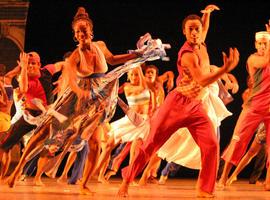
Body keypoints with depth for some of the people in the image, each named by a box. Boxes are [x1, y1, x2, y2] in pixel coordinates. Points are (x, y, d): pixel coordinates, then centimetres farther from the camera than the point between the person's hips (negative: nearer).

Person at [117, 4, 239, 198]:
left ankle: (205, 190, -7)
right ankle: (127, 180, 14)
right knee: (151, 144, 1)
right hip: (178, 103, -6)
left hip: (196, 106, 6)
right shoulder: (187, 54, -20)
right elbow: (202, 81, -32)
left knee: (211, 145, -13)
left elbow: (204, 31, 33)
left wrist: (207, 14, 23)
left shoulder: (200, 44, 4)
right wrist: (226, 69, -43)